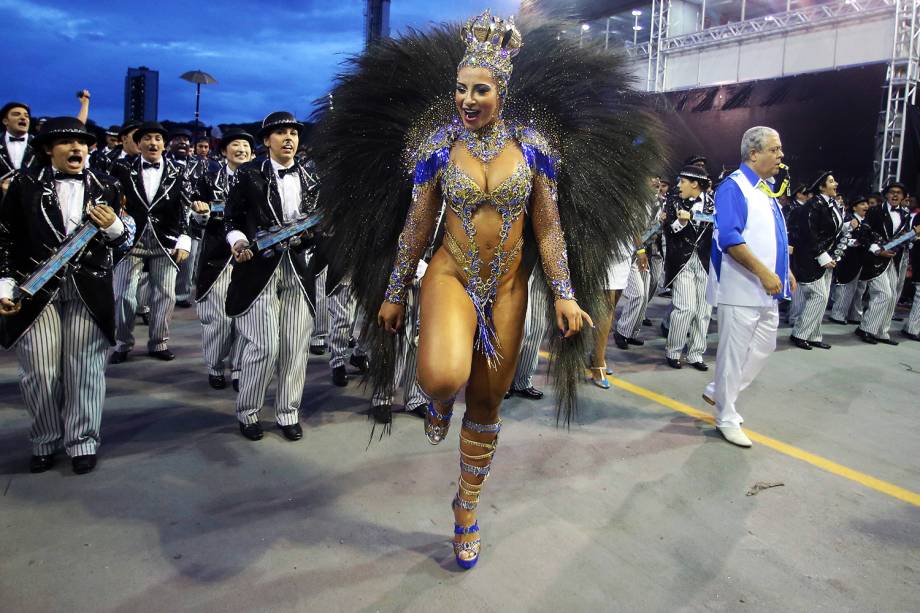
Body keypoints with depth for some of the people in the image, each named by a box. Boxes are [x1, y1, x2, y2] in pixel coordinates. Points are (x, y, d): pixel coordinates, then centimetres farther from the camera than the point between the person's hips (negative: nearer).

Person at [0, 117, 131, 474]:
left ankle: (82, 442, 15)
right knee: (39, 371, 4)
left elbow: (120, 242, 10)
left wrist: (113, 226, -12)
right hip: (35, 290, 0)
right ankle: (45, 441, 21)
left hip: (89, 290, 1)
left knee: (85, 368, 3)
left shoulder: (106, 188, 7)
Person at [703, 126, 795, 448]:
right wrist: (764, 272, -24)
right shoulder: (734, 187, -13)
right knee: (733, 353, -1)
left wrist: (785, 271, 18)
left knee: (763, 347, 16)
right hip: (741, 288, -9)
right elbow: (729, 239, -24)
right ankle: (726, 418, 11)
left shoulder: (767, 189, 15)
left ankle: (717, 392, 30)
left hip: (767, 290, 9)